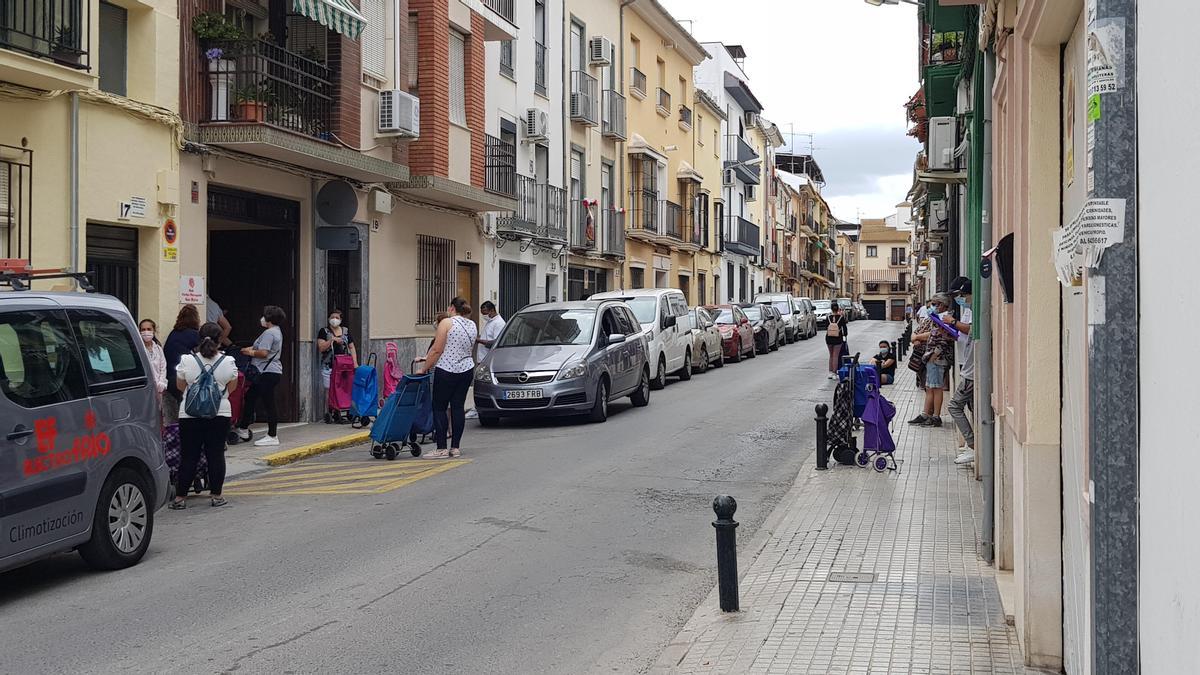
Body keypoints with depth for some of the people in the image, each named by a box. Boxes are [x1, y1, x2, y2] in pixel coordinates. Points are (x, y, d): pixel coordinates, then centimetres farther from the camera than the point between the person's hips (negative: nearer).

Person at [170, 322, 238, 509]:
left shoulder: (186, 361, -8)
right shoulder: (228, 362, -6)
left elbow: (180, 386, 5)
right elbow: (232, 388, 6)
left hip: (190, 415, 0)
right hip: (220, 414, 0)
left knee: (189, 456, 5)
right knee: (216, 455, 6)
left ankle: (180, 497, 5)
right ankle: (216, 495, 9)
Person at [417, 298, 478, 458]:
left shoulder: (447, 323, -10)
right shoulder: (473, 325, 10)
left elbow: (437, 350, -14)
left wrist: (424, 368, -5)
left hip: (446, 370, -6)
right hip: (467, 370, 6)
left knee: (439, 408, 1)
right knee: (458, 407, 9)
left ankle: (441, 448, -3)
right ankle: (455, 447, 8)